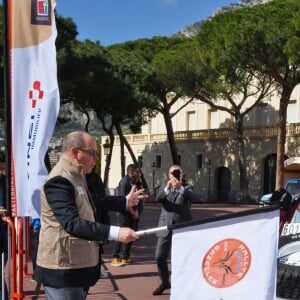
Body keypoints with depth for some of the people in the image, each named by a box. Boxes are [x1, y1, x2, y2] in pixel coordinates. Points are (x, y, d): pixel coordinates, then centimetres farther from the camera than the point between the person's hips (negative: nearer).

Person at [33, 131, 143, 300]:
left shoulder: (77, 176, 14)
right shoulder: (59, 180, -21)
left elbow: (92, 203, 31)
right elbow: (71, 222, -33)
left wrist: (125, 201, 32)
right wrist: (115, 232, -39)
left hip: (78, 265, 11)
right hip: (63, 270, -10)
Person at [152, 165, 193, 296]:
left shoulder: (186, 190, 6)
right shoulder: (164, 189, 11)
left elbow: (191, 197, -18)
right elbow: (158, 198, -11)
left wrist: (180, 187, -36)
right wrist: (167, 188, -30)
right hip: (166, 228, 2)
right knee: (159, 257, 3)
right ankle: (165, 283, 24)